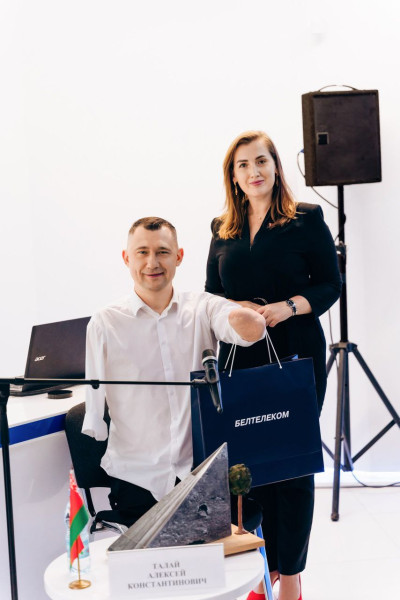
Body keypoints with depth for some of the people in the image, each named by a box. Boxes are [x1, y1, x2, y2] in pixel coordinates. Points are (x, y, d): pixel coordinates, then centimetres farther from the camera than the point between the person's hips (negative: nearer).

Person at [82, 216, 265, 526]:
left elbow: (252, 330, -15)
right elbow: (94, 401, 0)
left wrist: (246, 319, -33)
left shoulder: (203, 308, 4)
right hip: (136, 478, -1)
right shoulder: (105, 323, 0)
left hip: (203, 473, 1)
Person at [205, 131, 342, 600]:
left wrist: (287, 307, -17)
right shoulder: (222, 230, 13)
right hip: (240, 359, 4)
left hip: (296, 358, -3)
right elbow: (212, 292, 15)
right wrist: (235, 308, -7)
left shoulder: (307, 219, 2)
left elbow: (329, 285, -1)